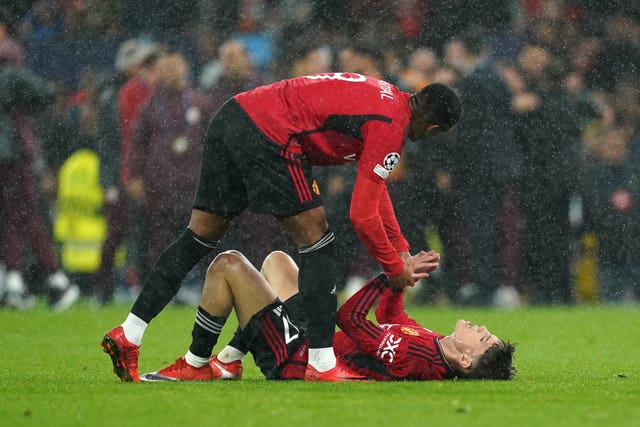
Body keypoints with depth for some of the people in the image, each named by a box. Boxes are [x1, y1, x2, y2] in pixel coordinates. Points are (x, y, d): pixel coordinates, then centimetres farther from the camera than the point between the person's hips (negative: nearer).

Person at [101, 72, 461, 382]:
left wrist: (401, 249, 29)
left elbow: (375, 190, 33)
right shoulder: (391, 129, -7)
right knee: (315, 240, -1)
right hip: (270, 137, -9)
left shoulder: (386, 96, 21)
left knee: (201, 236, 13)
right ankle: (321, 363, -2)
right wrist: (396, 268, 5)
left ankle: (129, 334, 10)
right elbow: (362, 215, -8)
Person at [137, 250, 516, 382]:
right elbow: (390, 317, 14)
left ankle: (195, 365, 8)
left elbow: (350, 317, -30)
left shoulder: (416, 359, -34)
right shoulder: (437, 350, -6)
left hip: (291, 357, -9)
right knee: (277, 259, 25)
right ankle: (229, 362, 23)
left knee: (228, 264, -10)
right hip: (310, 337, 9)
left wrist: (392, 274, -22)